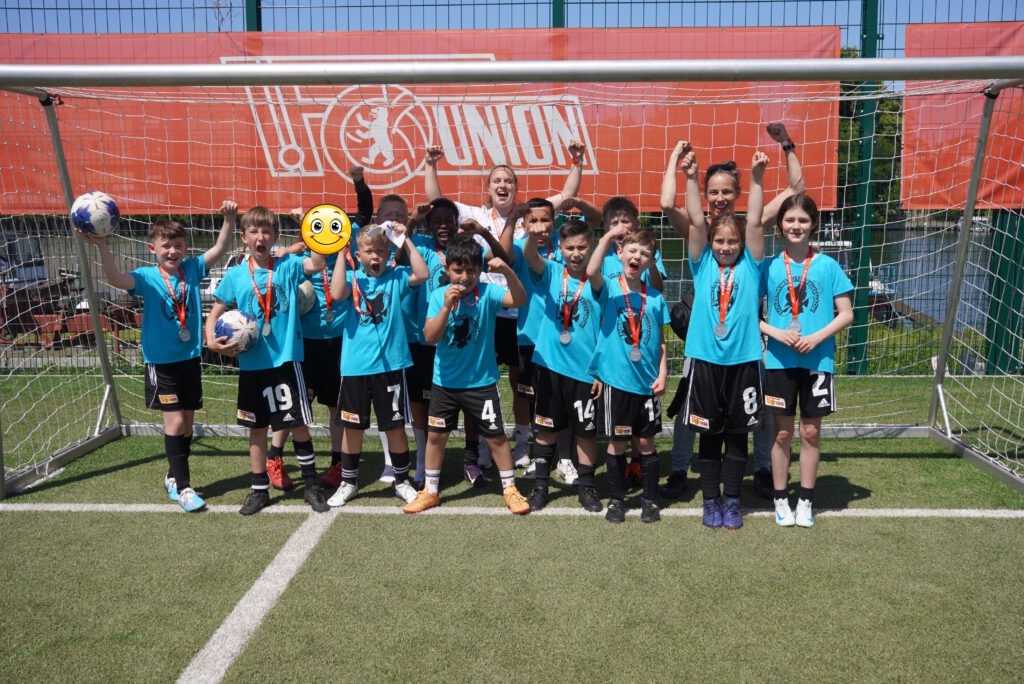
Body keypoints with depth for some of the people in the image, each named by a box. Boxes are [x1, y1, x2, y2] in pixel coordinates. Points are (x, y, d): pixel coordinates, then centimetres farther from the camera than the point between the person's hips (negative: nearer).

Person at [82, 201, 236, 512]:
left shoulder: (192, 270, 1)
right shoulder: (147, 277, -9)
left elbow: (220, 248, -3)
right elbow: (116, 279, -27)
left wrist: (229, 219, -17)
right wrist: (102, 246, -40)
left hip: (190, 358, 4)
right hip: (161, 361, -4)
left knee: (187, 422, 12)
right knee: (175, 421, -7)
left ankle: (173, 477, 30)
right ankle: (183, 486, 2)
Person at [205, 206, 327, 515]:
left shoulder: (287, 266, -2)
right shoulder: (236, 275, 2)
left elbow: (316, 264, -21)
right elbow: (215, 312, 9)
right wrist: (212, 340, -6)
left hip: (286, 360, -2)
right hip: (251, 364, 2)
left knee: (298, 425, 3)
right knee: (256, 428, 12)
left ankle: (312, 486, 19)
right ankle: (259, 490, 25)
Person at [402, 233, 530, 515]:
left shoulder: (487, 293, -12)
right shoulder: (440, 295, -8)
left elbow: (520, 299, -27)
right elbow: (430, 337, -16)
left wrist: (507, 271, -41)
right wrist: (446, 307, -29)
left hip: (482, 382, -2)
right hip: (445, 381, 2)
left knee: (496, 436, 6)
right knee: (435, 435, 10)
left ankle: (510, 489, 23)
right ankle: (430, 492, 26)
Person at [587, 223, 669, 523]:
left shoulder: (655, 298, 5)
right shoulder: (609, 289, -3)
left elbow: (661, 341, 9)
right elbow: (591, 273, -26)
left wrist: (662, 374, 1)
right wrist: (608, 237, -30)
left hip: (648, 382, 2)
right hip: (617, 379, -2)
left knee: (646, 442, 10)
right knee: (617, 442, 6)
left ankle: (649, 499, 23)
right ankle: (616, 499, 20)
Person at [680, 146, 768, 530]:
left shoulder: (750, 266, 3)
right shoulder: (703, 265, 3)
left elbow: (754, 223, -7)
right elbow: (696, 222, -7)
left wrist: (757, 178, -16)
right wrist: (690, 178, -16)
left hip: (743, 361, 0)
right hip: (706, 359, 0)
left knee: (737, 435, 10)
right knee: (708, 435, 9)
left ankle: (732, 500, 22)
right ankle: (710, 500, 21)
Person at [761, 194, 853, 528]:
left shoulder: (828, 266, -1)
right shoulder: (769, 266, 0)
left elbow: (846, 314, 0)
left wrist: (817, 337, -15)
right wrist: (775, 333, -15)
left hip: (817, 360, 0)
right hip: (779, 360, 0)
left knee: (811, 431, 8)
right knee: (783, 432, 7)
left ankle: (806, 500, 21)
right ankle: (781, 499, 19)